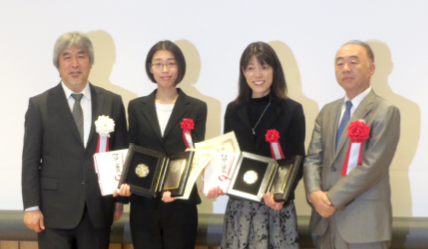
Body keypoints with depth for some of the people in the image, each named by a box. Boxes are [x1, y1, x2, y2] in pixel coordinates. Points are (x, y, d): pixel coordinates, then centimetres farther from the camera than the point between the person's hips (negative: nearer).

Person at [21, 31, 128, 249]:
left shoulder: (112, 102, 6)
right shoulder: (39, 105, 2)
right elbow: (30, 160, 0)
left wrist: (120, 199, 8)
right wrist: (31, 207, -5)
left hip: (99, 210, 2)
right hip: (54, 211, -1)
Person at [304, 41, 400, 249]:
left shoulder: (385, 112, -7)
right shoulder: (327, 111, 14)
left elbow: (372, 166, -15)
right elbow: (313, 158, 7)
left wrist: (332, 198, -15)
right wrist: (314, 193, -12)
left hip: (364, 222, -5)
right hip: (326, 219, 5)